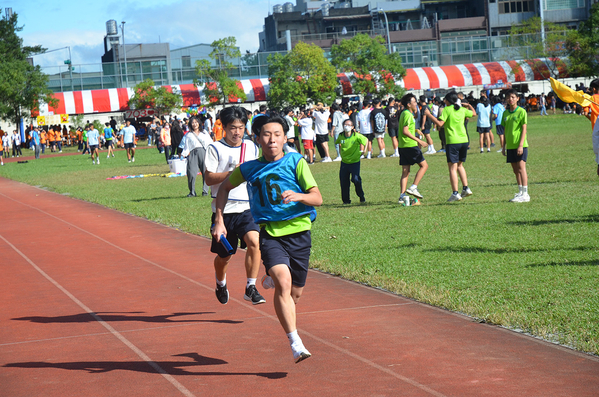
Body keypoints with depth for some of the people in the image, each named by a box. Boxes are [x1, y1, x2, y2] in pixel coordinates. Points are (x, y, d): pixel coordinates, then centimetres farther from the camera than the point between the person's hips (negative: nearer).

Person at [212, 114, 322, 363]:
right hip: (270, 233, -1)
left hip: (299, 232, 1)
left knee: (295, 294, 10)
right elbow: (224, 187, 21)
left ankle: (272, 279, 47)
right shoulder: (250, 169, 3)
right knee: (284, 282, -25)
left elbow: (317, 198, -5)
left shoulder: (296, 162, -2)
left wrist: (298, 196, -25)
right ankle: (296, 344, -26)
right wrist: (219, 221, 13)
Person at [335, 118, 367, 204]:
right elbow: (337, 143, 20)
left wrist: (363, 150, 2)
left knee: (355, 179, -17)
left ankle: (361, 196, 6)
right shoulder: (341, 136, -5)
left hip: (355, 162, -3)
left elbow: (366, 140, 4)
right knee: (343, 181, 2)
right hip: (344, 162, 3)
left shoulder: (357, 136, -14)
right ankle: (346, 200, 15)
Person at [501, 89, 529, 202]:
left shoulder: (521, 112, -6)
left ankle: (525, 194, -10)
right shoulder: (505, 113, 11)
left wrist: (521, 145, -17)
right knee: (515, 170, 9)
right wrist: (503, 146, 14)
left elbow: (524, 129, -10)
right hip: (510, 145, 6)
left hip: (520, 145, -6)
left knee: (521, 168, -10)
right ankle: (520, 193, 16)